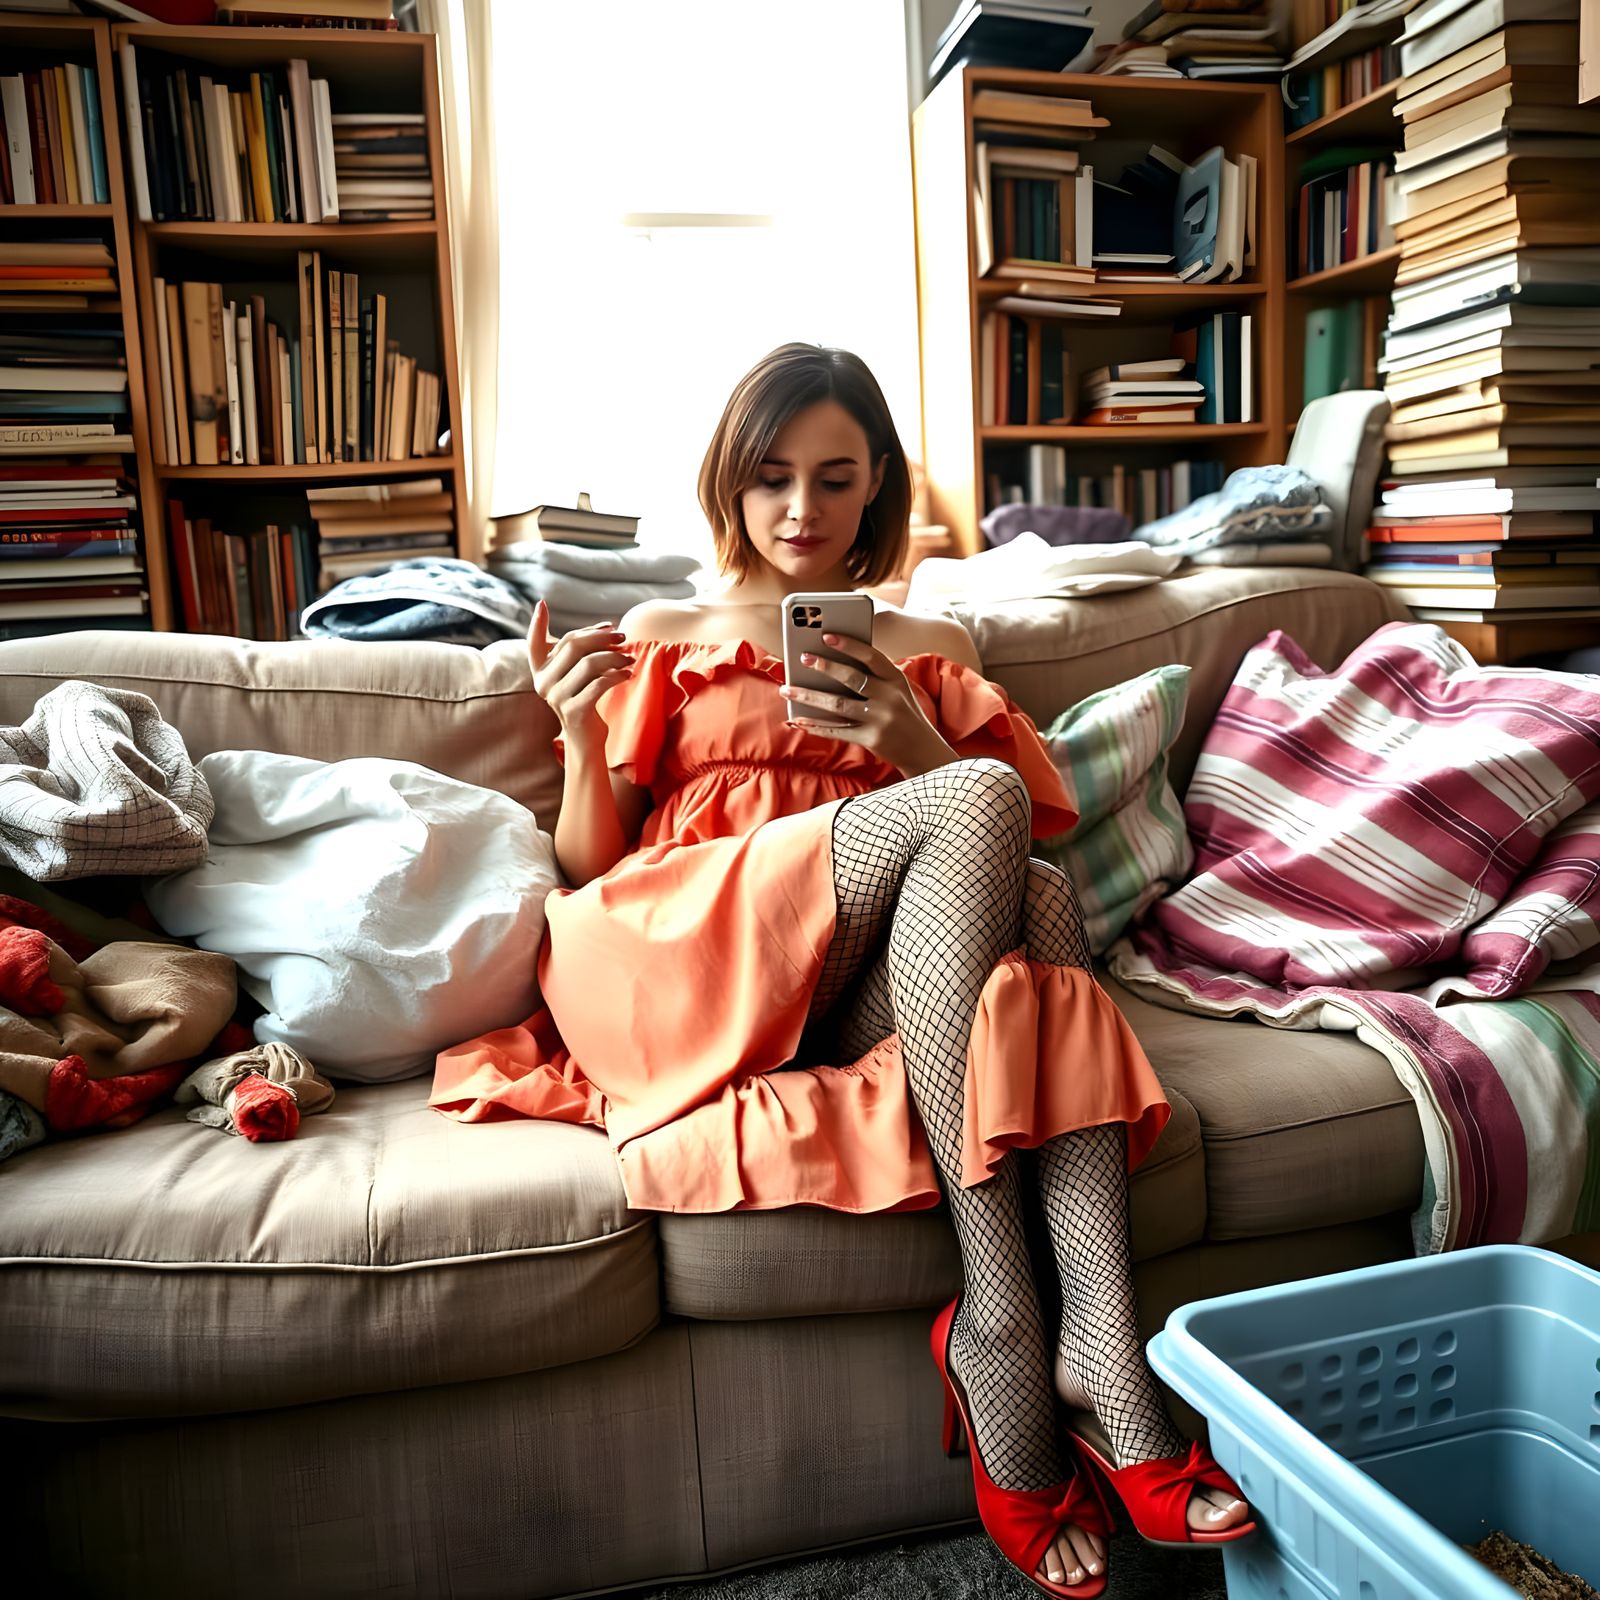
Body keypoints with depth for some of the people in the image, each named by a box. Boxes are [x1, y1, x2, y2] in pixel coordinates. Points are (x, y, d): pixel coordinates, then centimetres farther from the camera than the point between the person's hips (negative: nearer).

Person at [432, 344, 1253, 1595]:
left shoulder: (929, 650, 26)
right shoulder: (663, 637, 21)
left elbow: (1036, 836, 15)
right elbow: (586, 870, 14)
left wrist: (916, 747, -4)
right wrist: (582, 735, -7)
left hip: (868, 994, 2)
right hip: (673, 962, -2)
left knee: (1036, 899, -31)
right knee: (976, 806, -28)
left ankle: (1101, 1345, -36)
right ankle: (998, 1318, -32)